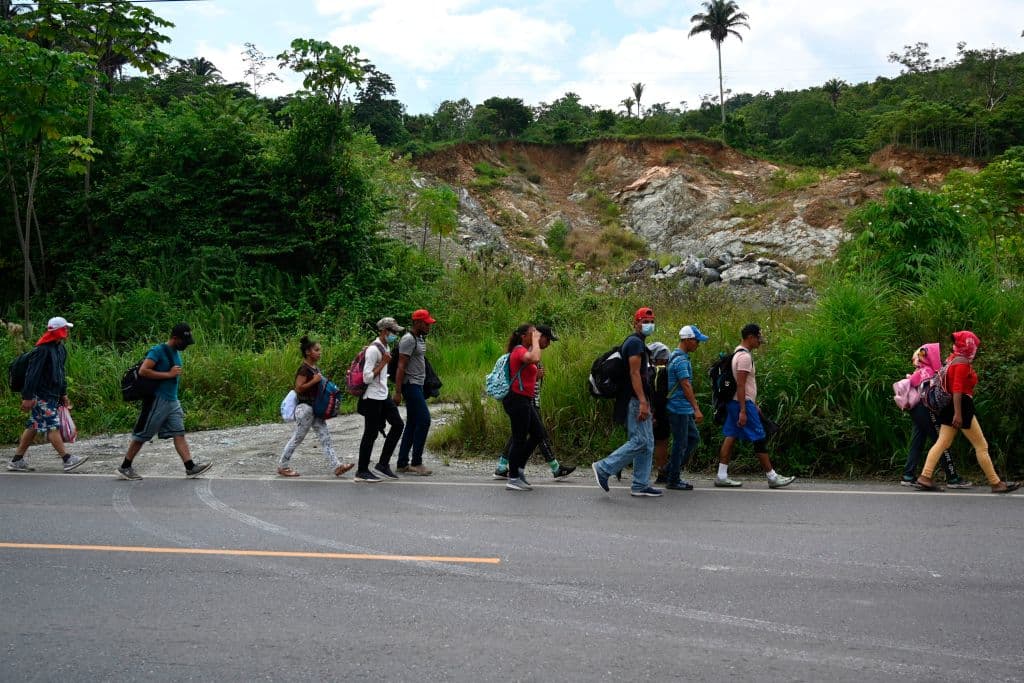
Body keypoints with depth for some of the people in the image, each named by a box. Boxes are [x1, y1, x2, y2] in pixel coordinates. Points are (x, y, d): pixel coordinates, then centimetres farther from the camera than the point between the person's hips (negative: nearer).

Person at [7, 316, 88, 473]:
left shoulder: (61, 348, 12)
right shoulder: (42, 350, -17)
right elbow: (32, 374, -18)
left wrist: (63, 394, 22)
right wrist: (27, 397, -19)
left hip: (52, 395, 10)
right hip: (41, 396, -10)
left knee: (33, 427, 12)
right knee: (53, 426, -8)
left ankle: (17, 461, 19)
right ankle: (68, 460, -8)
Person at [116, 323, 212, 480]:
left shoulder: (176, 353, 13)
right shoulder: (158, 351, -14)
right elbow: (143, 371, -23)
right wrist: (169, 374, -22)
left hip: (172, 401, 8)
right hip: (157, 400, -8)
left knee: (179, 433, 0)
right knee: (142, 435, 2)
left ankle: (190, 467, -4)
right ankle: (124, 468, 14)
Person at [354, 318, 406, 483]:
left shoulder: (386, 347, 10)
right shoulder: (373, 350, -19)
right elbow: (367, 377, -22)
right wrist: (383, 363, -21)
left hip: (384, 395, 9)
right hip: (372, 397, -9)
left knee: (398, 424, 8)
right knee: (371, 433, -2)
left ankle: (383, 464, 16)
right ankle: (362, 471, 10)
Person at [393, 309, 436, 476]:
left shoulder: (420, 338, 16)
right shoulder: (409, 339, -13)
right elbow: (401, 366, -18)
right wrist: (398, 392, -21)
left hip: (417, 386, 10)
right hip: (411, 385, -10)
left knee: (412, 423, 9)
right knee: (424, 420, -12)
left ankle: (402, 464, 13)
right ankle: (416, 462, -7)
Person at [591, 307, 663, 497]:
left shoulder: (637, 343, 21)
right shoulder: (635, 342, -11)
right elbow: (634, 373, -20)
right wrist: (643, 402, -26)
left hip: (638, 400, 11)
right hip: (635, 400, -11)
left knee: (647, 443, 10)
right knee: (640, 441, -12)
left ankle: (640, 485, 12)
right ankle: (603, 468, -8)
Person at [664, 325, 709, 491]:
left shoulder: (678, 357, 15)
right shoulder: (681, 360, -18)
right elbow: (686, 386, -23)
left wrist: (693, 408, 23)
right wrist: (697, 409, -23)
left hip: (684, 409, 10)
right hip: (679, 408, -10)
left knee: (694, 438, 15)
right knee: (680, 443, -2)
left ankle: (672, 471, 19)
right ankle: (673, 480, 7)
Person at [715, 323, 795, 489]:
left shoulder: (739, 353, 16)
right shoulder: (744, 356, -16)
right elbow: (740, 385, -21)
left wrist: (755, 404, 24)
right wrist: (743, 411, -23)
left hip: (735, 403, 10)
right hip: (742, 403, -10)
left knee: (730, 437, 7)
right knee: (760, 439, -3)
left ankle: (722, 476, 7)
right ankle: (772, 477, 3)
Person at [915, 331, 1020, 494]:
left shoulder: (953, 358, 15)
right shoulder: (963, 363, -13)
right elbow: (957, 388, -21)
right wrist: (958, 413, -26)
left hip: (952, 407, 9)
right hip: (961, 406, -9)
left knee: (942, 443, 3)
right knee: (981, 445, -2)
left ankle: (924, 478, -4)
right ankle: (996, 483, 4)